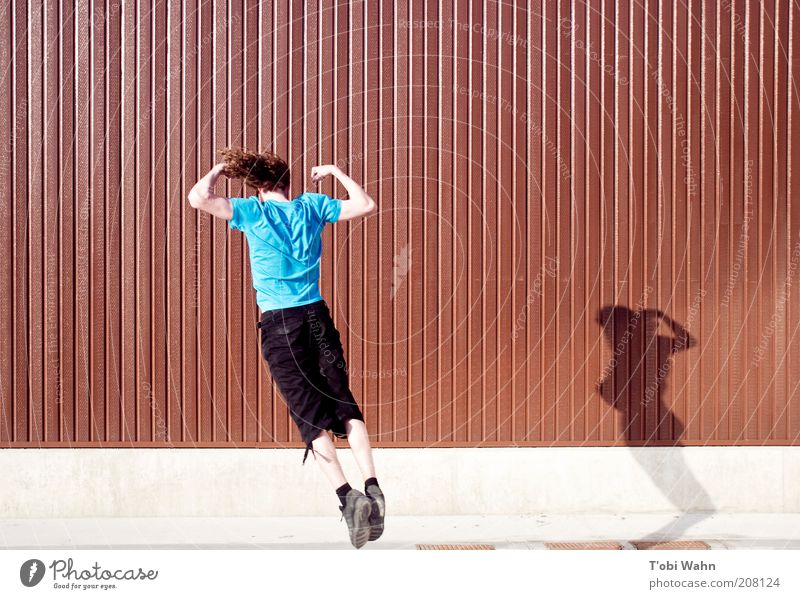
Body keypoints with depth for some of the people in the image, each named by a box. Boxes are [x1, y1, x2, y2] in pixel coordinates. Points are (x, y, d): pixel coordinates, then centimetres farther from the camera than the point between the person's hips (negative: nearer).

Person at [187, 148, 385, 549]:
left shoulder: (252, 211, 2)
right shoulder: (312, 206, 9)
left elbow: (198, 198, -7)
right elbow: (366, 205, 16)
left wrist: (218, 170, 11)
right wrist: (336, 173, 27)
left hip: (279, 323, -3)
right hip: (317, 316, 3)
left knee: (311, 415, -5)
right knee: (345, 405, 4)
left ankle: (348, 496, -17)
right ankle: (372, 488, -8)